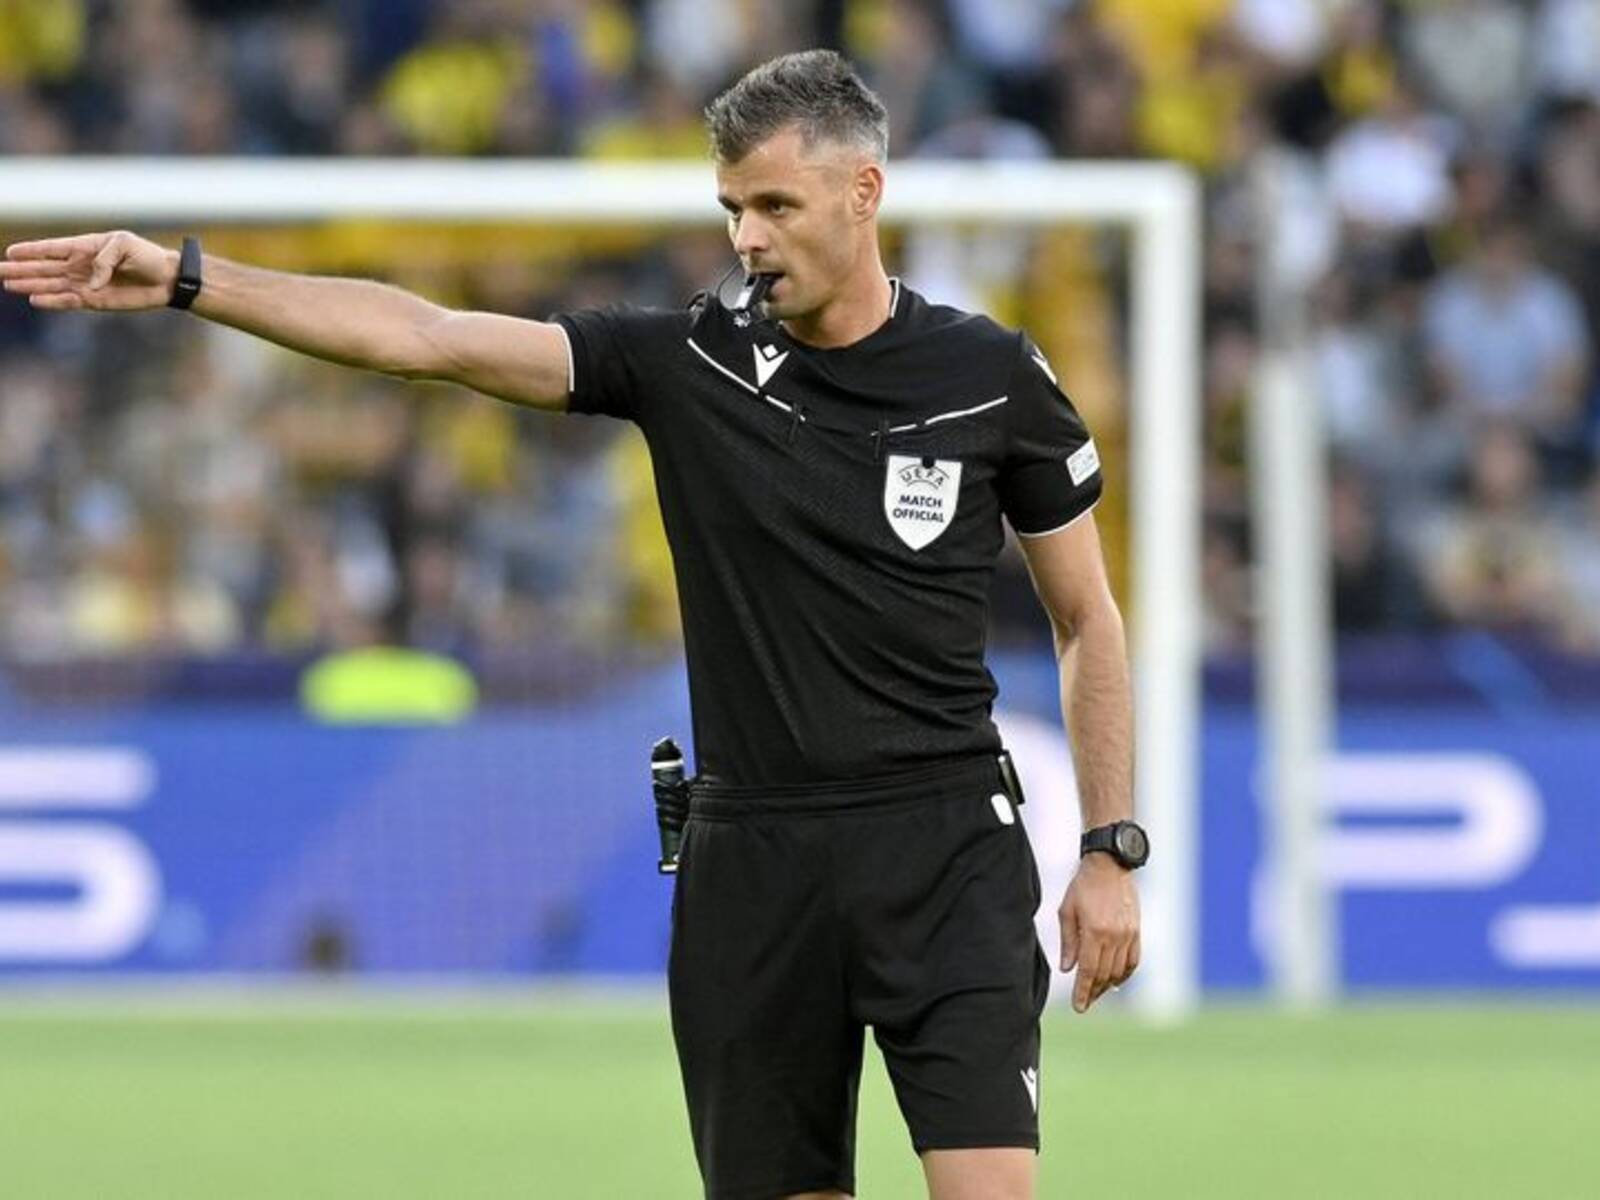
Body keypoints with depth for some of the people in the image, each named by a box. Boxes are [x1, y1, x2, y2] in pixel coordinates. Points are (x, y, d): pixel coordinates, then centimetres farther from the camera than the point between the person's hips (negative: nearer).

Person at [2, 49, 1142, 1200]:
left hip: (944, 846, -2)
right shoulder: (688, 362, 2)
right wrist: (184, 279, -12)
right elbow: (427, 337, -4)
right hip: (750, 857, 2)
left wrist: (1112, 854, 3)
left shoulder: (993, 377, 0)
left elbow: (1087, 619, 8)